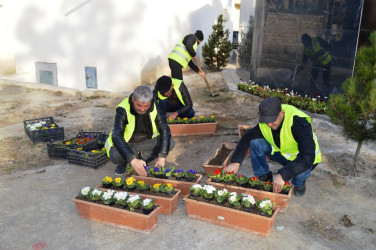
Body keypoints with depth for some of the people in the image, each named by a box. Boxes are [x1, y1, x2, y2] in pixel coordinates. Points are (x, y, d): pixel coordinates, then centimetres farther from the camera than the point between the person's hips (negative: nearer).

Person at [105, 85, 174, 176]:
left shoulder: (154, 108, -17)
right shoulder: (122, 110, -28)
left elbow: (165, 130, -18)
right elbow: (116, 136, -38)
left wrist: (162, 156, -31)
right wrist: (132, 160, -50)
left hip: (146, 141, 3)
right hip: (125, 143, -3)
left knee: (170, 143, -20)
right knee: (115, 155, -36)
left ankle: (141, 158, -5)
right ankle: (123, 162, 0)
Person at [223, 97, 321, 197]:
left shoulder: (299, 122, -36)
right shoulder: (265, 123, -17)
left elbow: (307, 157, -42)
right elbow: (247, 138, -10)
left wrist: (283, 175, -48)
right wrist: (235, 162, -24)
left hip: (305, 160, -4)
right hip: (283, 154, 4)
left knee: (301, 166, -39)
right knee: (255, 143, -17)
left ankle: (299, 183, -1)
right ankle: (264, 177, 4)